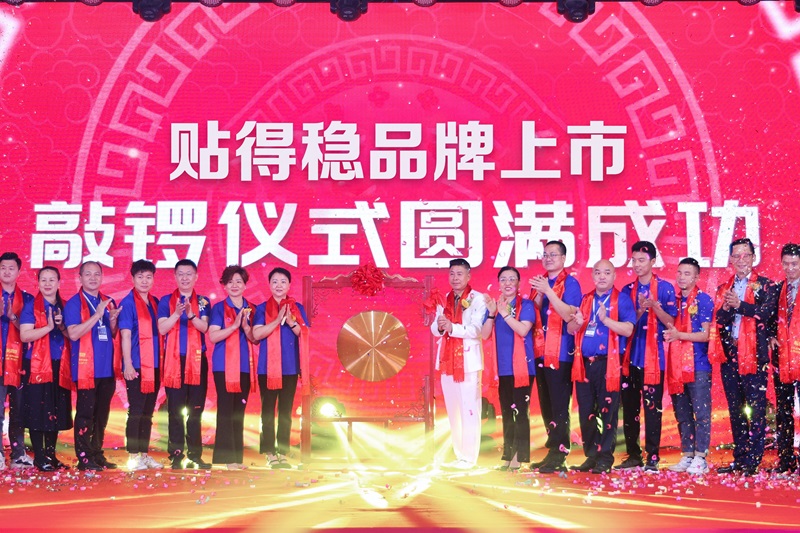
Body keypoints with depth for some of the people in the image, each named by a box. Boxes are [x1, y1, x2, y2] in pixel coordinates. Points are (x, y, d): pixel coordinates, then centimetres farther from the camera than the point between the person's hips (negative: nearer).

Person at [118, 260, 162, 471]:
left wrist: (161, 362, 10)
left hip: (154, 366, 6)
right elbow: (125, 335, -11)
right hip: (137, 366, -6)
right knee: (136, 411, -3)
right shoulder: (128, 303, -6)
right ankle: (133, 456, 2)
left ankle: (144, 454, 17)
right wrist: (127, 365, -17)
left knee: (148, 412, 10)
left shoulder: (155, 302, 12)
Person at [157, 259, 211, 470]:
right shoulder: (166, 301, 6)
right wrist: (177, 313, -19)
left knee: (196, 410, 2)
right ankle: (177, 455, 1)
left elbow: (204, 327, -6)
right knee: (176, 410, -2)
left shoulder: (202, 302, 9)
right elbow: (162, 328, -5)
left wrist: (191, 314, -24)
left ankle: (195, 455, 6)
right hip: (174, 360, -1)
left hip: (197, 360, 1)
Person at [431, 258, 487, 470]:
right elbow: (434, 329, 9)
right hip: (447, 361, 6)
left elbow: (477, 329, -17)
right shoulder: (444, 300, 13)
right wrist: (439, 326, -14)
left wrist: (452, 327, -29)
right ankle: (458, 455, 18)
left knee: (469, 411, -6)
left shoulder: (478, 299, -6)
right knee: (453, 411, 11)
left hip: (468, 361, -6)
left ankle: (468, 458, -1)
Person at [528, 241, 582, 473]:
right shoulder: (539, 283, 15)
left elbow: (569, 315, -17)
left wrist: (548, 291, -22)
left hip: (560, 353, -7)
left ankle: (559, 457, -6)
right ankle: (552, 451, 18)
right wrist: (539, 294, -5)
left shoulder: (570, 283, -4)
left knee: (559, 407, -7)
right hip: (541, 352, 7)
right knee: (546, 406, 11)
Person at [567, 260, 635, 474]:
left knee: (607, 412, -5)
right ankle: (591, 456, 15)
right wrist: (577, 322, -8)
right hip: (584, 363, 5)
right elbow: (570, 329, 15)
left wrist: (606, 320, -26)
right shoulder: (585, 300, 17)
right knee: (586, 413, 6)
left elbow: (628, 329, -12)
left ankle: (605, 458, 0)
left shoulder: (622, 299, 1)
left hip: (608, 363, -5)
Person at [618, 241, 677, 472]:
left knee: (652, 407, -4)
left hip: (653, 356, -4)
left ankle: (652, 457, 0)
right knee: (629, 407, 5)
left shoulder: (665, 288, 1)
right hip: (630, 356, 4)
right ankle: (633, 455, 13)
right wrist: (640, 310, -10)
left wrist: (654, 306, -18)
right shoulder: (628, 290, 12)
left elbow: (670, 322, -2)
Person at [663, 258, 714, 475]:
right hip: (676, 365, 6)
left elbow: (705, 335, -9)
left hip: (698, 365, -6)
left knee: (701, 412, -3)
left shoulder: (703, 300, -3)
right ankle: (687, 455, 15)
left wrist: (679, 335, -19)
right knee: (682, 414, 9)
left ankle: (700, 457, 0)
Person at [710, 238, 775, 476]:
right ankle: (739, 459, 16)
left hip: (754, 354, -5)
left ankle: (753, 461, -5)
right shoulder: (723, 289, 16)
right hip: (729, 354, 5)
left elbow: (766, 312, -13)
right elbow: (718, 321, 5)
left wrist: (739, 305, -24)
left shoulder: (765, 286, 3)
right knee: (735, 410, 10)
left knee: (756, 409, -6)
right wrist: (727, 307, -16)